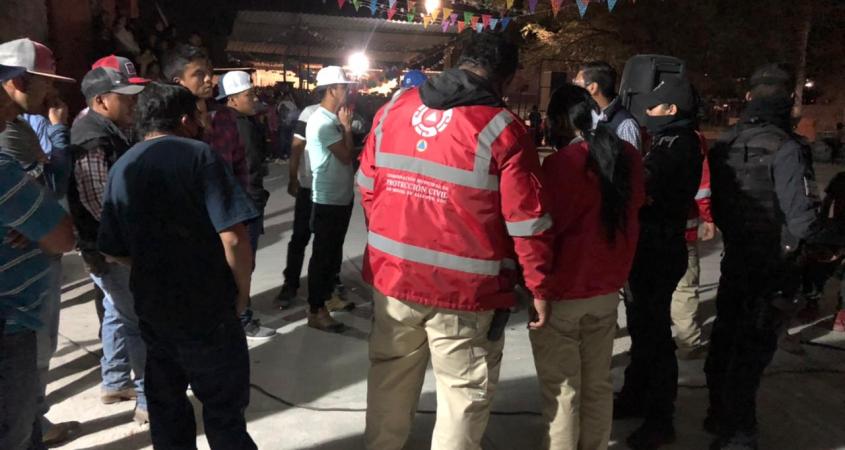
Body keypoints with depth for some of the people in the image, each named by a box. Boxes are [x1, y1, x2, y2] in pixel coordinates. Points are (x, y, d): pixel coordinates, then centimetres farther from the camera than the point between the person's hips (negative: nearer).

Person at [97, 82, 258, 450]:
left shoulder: (120, 168, 7)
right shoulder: (198, 155, -12)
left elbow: (113, 251, 11)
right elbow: (233, 238, -21)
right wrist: (243, 289, -6)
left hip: (151, 307, 6)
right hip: (206, 307, -6)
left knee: (166, 405, 19)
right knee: (224, 406, 8)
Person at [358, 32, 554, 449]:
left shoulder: (394, 108, 2)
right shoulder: (502, 128, -13)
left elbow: (367, 186, 9)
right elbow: (528, 222, -13)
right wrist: (539, 287, -2)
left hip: (393, 274, 6)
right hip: (464, 287, -5)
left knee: (390, 379, 24)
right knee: (464, 394, 13)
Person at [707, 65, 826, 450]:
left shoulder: (724, 145, -1)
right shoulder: (785, 148, -20)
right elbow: (802, 219, -23)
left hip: (734, 260, 6)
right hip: (773, 268, -6)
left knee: (725, 339, 20)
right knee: (752, 350, 4)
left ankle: (720, 417, 38)